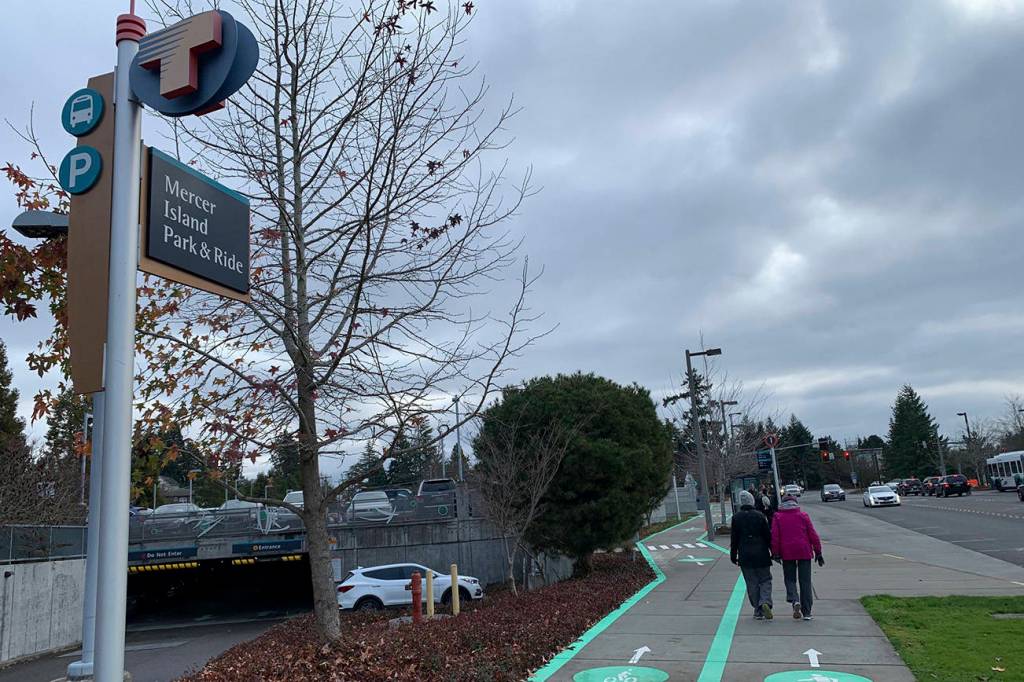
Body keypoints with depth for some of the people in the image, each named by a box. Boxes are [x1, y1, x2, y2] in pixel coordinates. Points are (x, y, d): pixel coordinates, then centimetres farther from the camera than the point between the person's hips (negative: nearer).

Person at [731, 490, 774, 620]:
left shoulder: (736, 517, -2)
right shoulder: (760, 516, -3)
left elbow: (734, 539, 0)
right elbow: (768, 536, 0)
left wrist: (733, 555, 8)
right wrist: (773, 551, 10)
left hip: (745, 556, 0)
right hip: (761, 555, 0)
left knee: (752, 584, 8)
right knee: (765, 580, 9)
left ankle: (758, 610, 9)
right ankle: (765, 603, -14)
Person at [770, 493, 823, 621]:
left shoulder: (777, 517, 2)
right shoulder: (803, 515, 4)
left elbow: (774, 536, -3)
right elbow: (813, 535, 2)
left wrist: (775, 553, 1)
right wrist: (818, 552, 8)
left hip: (787, 553, 0)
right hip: (804, 552, 0)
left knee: (790, 579, 12)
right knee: (805, 581, 6)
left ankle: (795, 600, -15)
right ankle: (807, 613, 7)